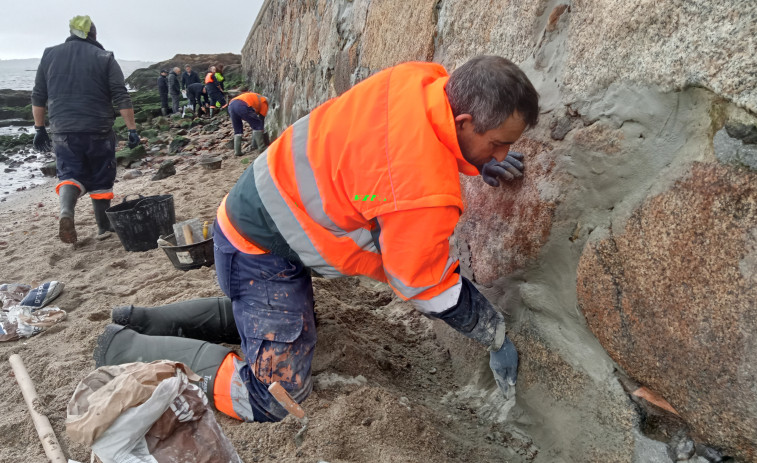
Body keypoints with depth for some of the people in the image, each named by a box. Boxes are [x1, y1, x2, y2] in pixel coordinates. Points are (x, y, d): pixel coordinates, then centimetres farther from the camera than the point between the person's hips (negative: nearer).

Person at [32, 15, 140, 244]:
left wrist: (39, 128, 19)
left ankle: (66, 212, -21)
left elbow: (38, 97, 12)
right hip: (99, 131, -2)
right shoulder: (104, 58, -1)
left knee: (70, 174, 8)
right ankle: (104, 227, 17)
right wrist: (132, 129, -5)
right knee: (101, 179, 10)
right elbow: (122, 98, -7)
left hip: (62, 132, 2)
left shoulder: (50, 55, 9)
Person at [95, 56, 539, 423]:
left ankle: (145, 319, 30)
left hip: (260, 204, 10)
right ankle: (124, 348, 5)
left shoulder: (425, 77, -9)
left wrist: (475, 163, 3)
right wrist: (500, 338, -2)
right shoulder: (424, 193, -32)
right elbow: (438, 294, -18)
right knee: (276, 395, -5)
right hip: (261, 252, -9)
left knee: (267, 314, 30)